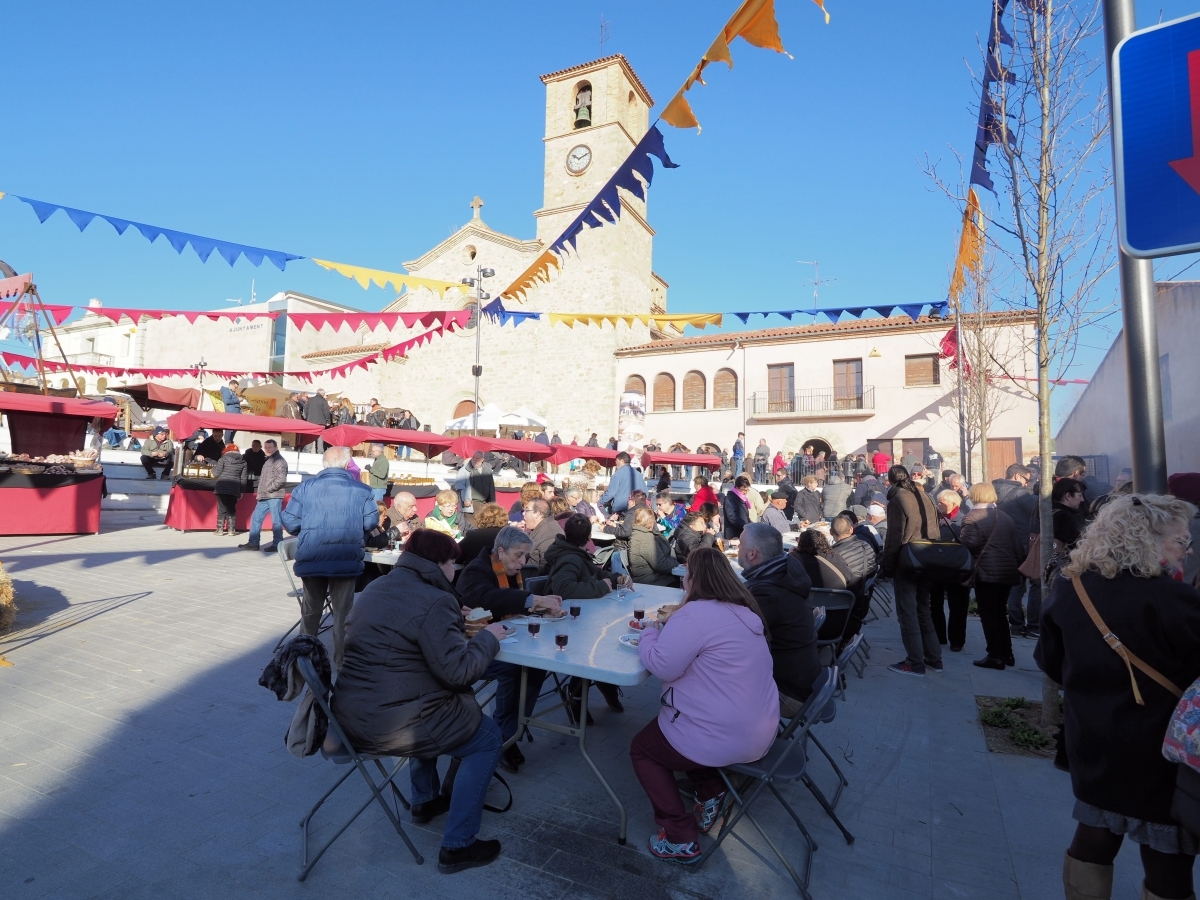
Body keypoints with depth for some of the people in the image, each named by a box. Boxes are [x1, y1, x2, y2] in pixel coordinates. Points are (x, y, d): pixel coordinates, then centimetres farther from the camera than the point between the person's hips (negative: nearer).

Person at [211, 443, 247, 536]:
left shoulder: (224, 459, 0)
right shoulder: (243, 462, 9)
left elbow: (216, 474, -2)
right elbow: (243, 479, 8)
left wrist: (213, 468, 20)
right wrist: (241, 491, 14)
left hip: (222, 487, -3)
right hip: (235, 488, 3)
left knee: (222, 509, 3)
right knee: (232, 509, 11)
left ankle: (220, 529, 3)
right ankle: (231, 529, 9)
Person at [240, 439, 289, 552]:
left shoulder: (279, 461, -9)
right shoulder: (268, 460, 20)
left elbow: (280, 480, -20)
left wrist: (267, 490, -15)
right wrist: (260, 492, 13)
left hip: (274, 496, -10)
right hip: (264, 496, 10)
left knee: (276, 520, -4)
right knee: (256, 518, 12)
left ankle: (277, 544, 3)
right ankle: (253, 543, 19)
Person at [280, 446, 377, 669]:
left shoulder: (305, 487, 0)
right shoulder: (361, 490, -4)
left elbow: (290, 523, -1)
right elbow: (371, 522, -5)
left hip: (311, 559, 2)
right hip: (347, 560, -2)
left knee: (310, 611, 20)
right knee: (343, 612, 10)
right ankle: (342, 661, 16)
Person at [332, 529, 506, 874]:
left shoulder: (377, 587, 9)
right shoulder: (433, 600, -19)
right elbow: (459, 671, -21)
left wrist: (456, 622, 18)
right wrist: (488, 637, -5)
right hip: (389, 726, -9)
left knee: (434, 706, 34)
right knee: (487, 738, 8)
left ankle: (425, 800, 42)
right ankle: (457, 846, 12)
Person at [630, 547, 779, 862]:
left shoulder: (695, 614, -22)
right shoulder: (744, 611, 7)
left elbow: (662, 666, -23)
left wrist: (650, 633, -5)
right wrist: (668, 629, 9)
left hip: (724, 739, -9)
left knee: (642, 748, 14)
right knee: (676, 729, 33)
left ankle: (680, 839, 11)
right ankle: (710, 793, 23)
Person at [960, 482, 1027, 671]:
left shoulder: (971, 518, -8)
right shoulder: (1006, 517, 12)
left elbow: (969, 543, -20)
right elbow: (1019, 544, 10)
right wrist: (1019, 567, 16)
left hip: (986, 572, -7)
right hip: (1007, 572, 7)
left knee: (988, 615, 1)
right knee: (1001, 613, 18)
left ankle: (995, 656, 2)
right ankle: (1007, 653, 22)